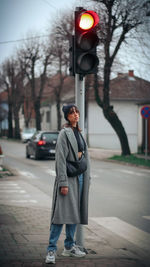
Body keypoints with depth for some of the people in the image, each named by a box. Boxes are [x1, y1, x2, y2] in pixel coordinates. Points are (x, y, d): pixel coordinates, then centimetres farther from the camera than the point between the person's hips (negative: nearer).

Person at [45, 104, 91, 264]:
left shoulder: (78, 132, 15)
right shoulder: (64, 133, -10)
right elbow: (61, 159, -15)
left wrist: (87, 177, 15)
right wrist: (63, 183, -20)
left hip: (79, 177, 8)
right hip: (68, 176, -8)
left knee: (74, 212, 12)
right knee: (62, 212, -12)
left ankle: (69, 247, 21)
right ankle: (51, 250, -9)